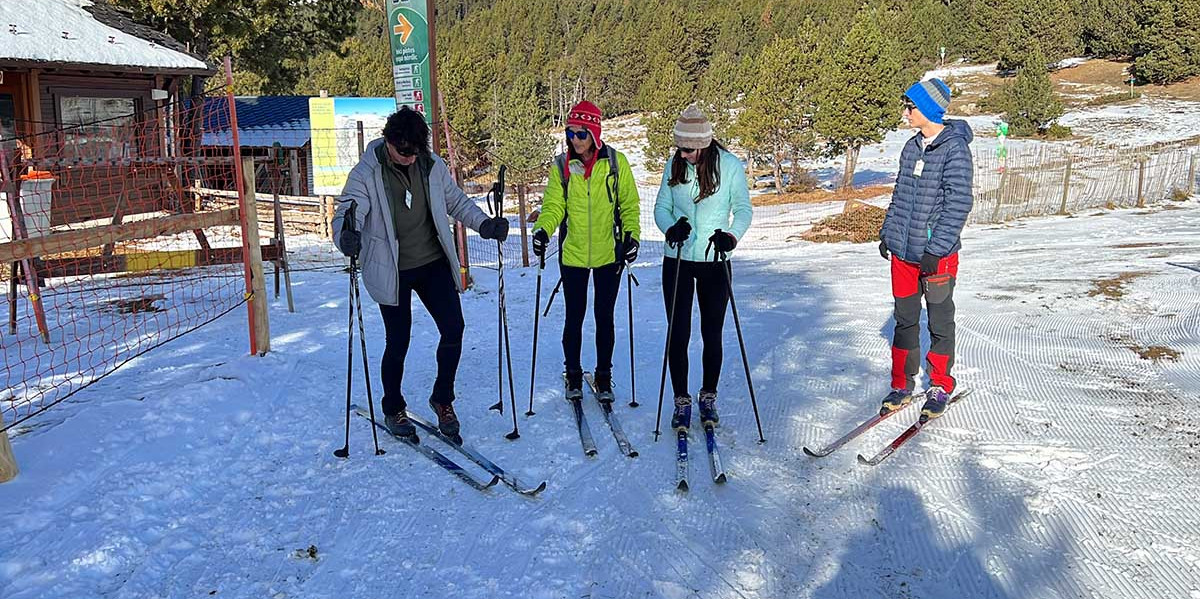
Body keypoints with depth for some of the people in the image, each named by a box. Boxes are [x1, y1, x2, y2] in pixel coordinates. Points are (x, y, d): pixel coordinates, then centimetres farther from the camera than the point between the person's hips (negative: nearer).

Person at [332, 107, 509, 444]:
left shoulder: (433, 166, -1)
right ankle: (393, 410, 28)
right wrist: (347, 238, -43)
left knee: (453, 329, -5)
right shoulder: (366, 175, -12)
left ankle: (443, 399, 18)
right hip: (392, 272, -3)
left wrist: (484, 224, -6)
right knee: (398, 343, 4)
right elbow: (346, 214, -19)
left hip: (434, 264, 3)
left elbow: (456, 201, 10)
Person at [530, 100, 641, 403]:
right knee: (574, 317, 9)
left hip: (609, 254, -1)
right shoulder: (562, 165, 1)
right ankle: (573, 375, 26)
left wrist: (631, 234, -12)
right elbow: (554, 205, 0)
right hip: (572, 255, 1)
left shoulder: (615, 162, -3)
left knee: (604, 317, 9)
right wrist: (543, 229, -19)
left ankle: (604, 377, 24)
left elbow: (629, 203, 2)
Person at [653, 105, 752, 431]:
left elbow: (744, 209, -2)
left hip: (715, 262, -2)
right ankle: (682, 401, 18)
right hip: (677, 260, 2)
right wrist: (671, 227, -17)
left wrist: (731, 235, -21)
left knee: (712, 334, 8)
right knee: (678, 334, 3)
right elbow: (661, 206, 4)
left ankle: (708, 397, 27)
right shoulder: (674, 165, 0)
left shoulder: (730, 165, -8)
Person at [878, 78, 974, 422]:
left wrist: (936, 249, -19)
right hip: (903, 251, 6)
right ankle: (902, 384, 24)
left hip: (937, 255, -6)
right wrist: (888, 233, 14)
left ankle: (940, 387, 23)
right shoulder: (912, 147, 9)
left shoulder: (955, 148, -13)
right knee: (905, 319, 12)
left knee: (939, 322, 8)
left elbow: (958, 204, -16)